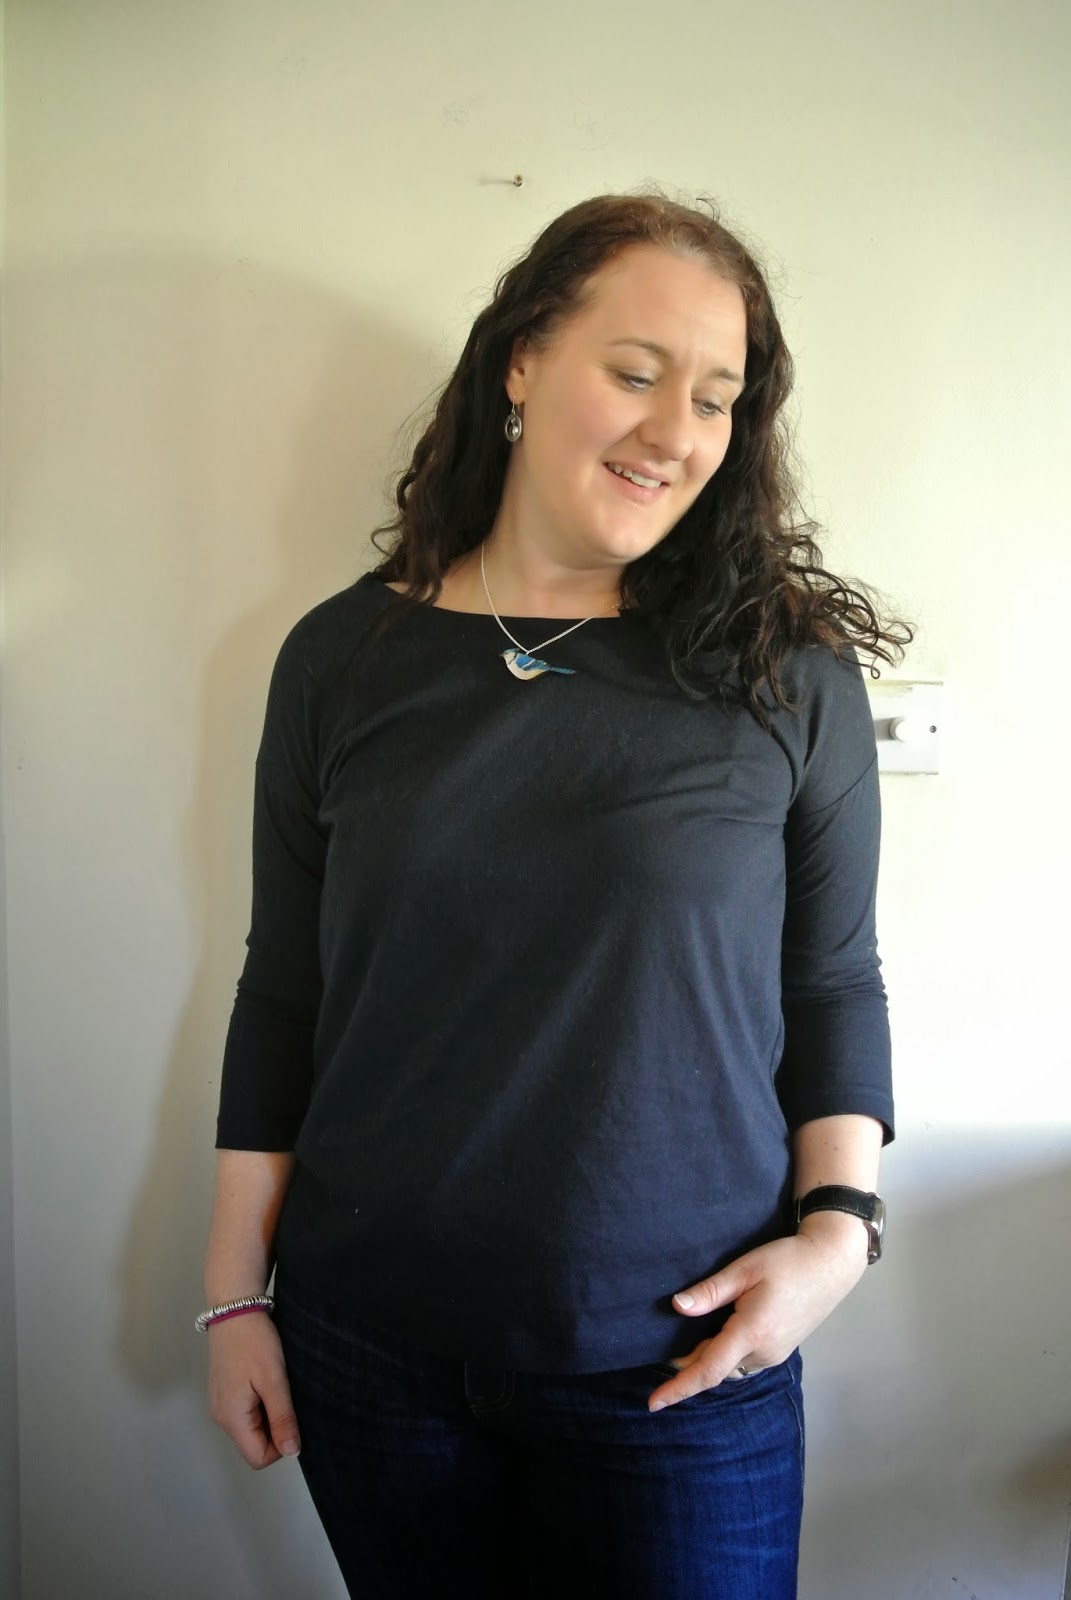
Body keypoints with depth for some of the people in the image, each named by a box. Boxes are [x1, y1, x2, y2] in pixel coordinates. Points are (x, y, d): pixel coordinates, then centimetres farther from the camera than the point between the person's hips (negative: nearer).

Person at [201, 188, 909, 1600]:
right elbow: (282, 992, 3)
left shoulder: (788, 672, -5)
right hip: (369, 1347, 2)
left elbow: (835, 986, 3)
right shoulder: (342, 656, -2)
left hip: (678, 1370, -1)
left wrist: (837, 1225, -9)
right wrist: (235, 1289, 5)